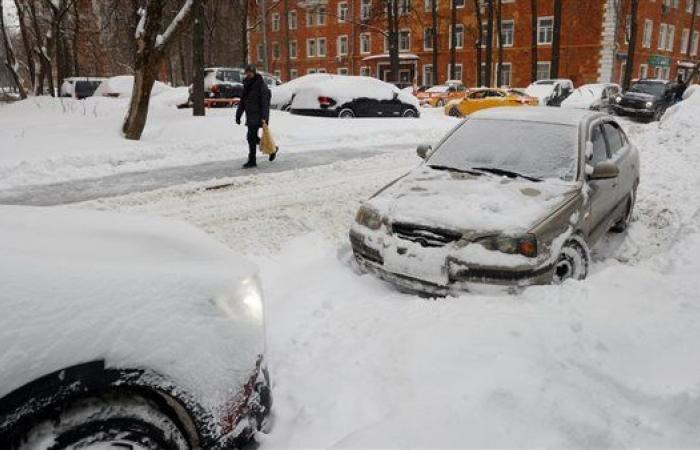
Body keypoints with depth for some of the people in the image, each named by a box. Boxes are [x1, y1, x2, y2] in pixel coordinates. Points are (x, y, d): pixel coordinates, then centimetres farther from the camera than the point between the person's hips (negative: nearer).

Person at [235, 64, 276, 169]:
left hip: (258, 116, -8)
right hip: (250, 116, 8)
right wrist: (238, 116, 15)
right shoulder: (246, 85, 15)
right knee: (253, 137, 12)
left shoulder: (261, 85, -9)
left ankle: (252, 161, -4)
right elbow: (242, 102, 19)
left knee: (251, 137, -12)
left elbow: (265, 103, -16)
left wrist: (264, 117, -24)